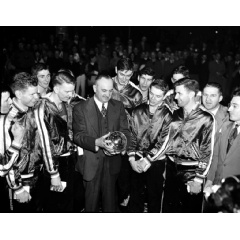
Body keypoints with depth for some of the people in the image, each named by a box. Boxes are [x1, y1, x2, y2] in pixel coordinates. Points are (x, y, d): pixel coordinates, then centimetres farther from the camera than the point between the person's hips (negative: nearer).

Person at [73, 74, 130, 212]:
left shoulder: (119, 106, 5)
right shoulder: (80, 108, -4)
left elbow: (125, 131, 2)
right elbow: (78, 135, -11)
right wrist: (97, 142, -29)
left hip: (112, 162, 2)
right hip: (91, 163, -2)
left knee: (110, 200, 14)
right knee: (91, 201, 13)